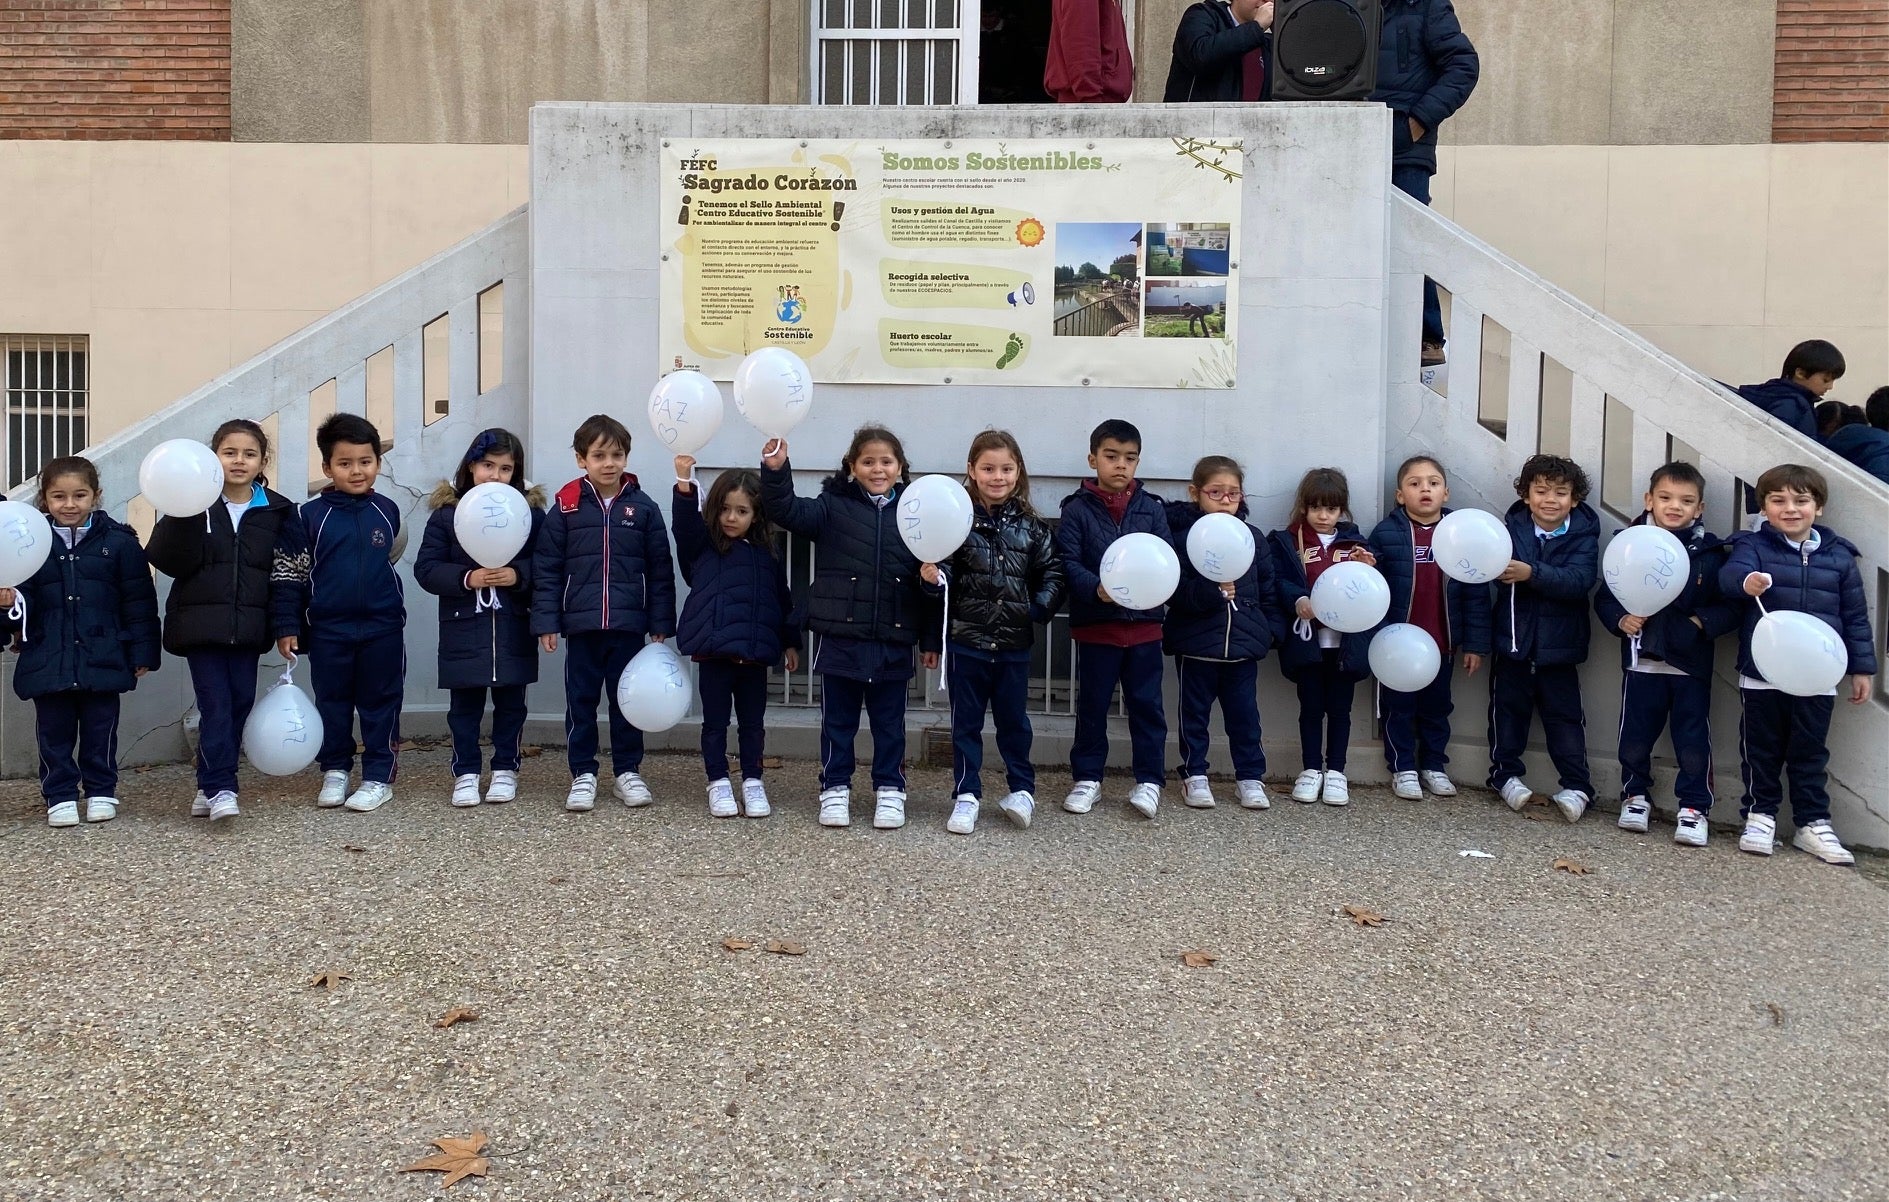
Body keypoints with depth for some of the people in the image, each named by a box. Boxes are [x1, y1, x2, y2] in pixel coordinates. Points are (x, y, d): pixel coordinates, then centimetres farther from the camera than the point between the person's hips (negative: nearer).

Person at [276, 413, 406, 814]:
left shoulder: (387, 511, 1)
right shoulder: (312, 515, -4)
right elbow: (291, 573, -1)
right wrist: (288, 625, -4)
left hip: (382, 626, 0)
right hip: (328, 629, 0)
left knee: (380, 702, 6)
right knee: (332, 703, 11)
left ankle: (379, 777, 14)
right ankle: (335, 772, 24)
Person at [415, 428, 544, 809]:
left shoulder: (531, 512, 1)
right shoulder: (446, 513, 0)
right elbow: (426, 568, -3)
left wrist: (518, 575, -19)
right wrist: (466, 578, -18)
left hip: (513, 631, 1)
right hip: (463, 631, 0)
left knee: (510, 703, 10)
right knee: (464, 706, 7)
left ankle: (505, 769, 24)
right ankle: (465, 773, 18)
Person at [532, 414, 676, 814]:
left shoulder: (644, 508, 1)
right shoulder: (566, 508, 0)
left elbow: (661, 570, 3)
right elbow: (546, 568, 1)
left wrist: (661, 623, 1)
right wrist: (546, 621, -4)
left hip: (629, 625, 0)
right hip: (581, 625, 0)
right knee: (581, 701, 7)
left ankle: (627, 772, 20)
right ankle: (583, 774, 17)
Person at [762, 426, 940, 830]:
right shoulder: (833, 507, 2)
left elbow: (929, 580, 6)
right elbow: (786, 510, -9)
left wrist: (930, 639, 5)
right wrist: (775, 470, -27)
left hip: (894, 641, 1)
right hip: (841, 637, -1)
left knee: (889, 721, 11)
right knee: (838, 720, 10)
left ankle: (890, 789, 23)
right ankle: (834, 789, 21)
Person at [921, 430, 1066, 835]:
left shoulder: (1031, 526, 3)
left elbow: (1052, 573, 5)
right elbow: (947, 572, -5)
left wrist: (1042, 606, -9)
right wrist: (932, 577, -26)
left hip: (1014, 642, 2)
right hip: (967, 639, -1)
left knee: (1014, 719, 13)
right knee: (965, 722, 8)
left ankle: (1022, 790, 28)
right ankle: (966, 796, 17)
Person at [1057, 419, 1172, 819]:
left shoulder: (1152, 508, 6)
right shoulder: (1078, 509, -1)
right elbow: (1068, 562, -8)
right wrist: (1097, 588, -25)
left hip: (1144, 622, 1)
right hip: (1095, 623, -1)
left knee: (1146, 704, 6)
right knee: (1092, 704, 9)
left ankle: (1149, 780, 16)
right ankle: (1087, 778, 21)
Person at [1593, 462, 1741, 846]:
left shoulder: (1710, 552, -2)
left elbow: (1729, 608, -2)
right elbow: (1604, 596, 3)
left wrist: (1702, 622, -18)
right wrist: (1621, 619, -14)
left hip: (1691, 663, -1)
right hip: (1641, 660, 1)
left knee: (1693, 743, 4)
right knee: (1635, 738, 11)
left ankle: (1694, 807, 17)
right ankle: (1635, 796, 30)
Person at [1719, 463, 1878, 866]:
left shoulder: (1839, 556, 6)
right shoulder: (1753, 546, -2)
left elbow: (1855, 616, 11)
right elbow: (1730, 572, -24)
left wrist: (1861, 668, 10)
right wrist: (1747, 581, -48)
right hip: (1761, 674, -2)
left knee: (1810, 752, 11)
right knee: (1761, 749, 9)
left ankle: (1813, 822, 21)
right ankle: (1760, 814, 22)